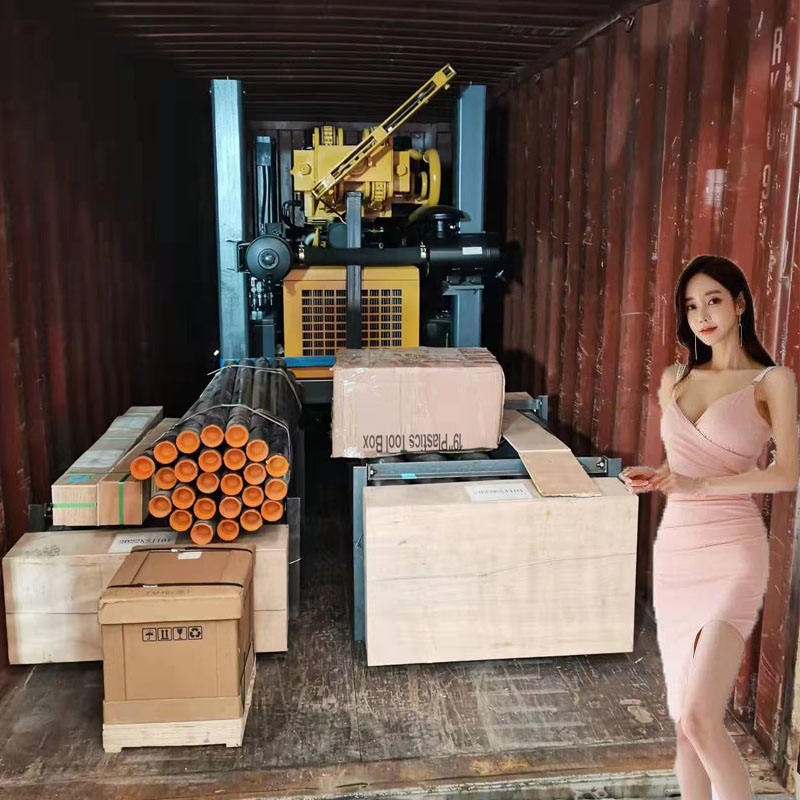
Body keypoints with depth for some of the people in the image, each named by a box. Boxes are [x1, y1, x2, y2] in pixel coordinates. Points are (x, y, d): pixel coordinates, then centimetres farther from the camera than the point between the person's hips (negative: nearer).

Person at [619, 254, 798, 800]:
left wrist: (697, 486, -18)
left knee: (700, 717, -14)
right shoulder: (675, 379, 13)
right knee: (686, 717, 12)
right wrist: (655, 480, 0)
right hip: (674, 549, 5)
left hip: (731, 555, -5)